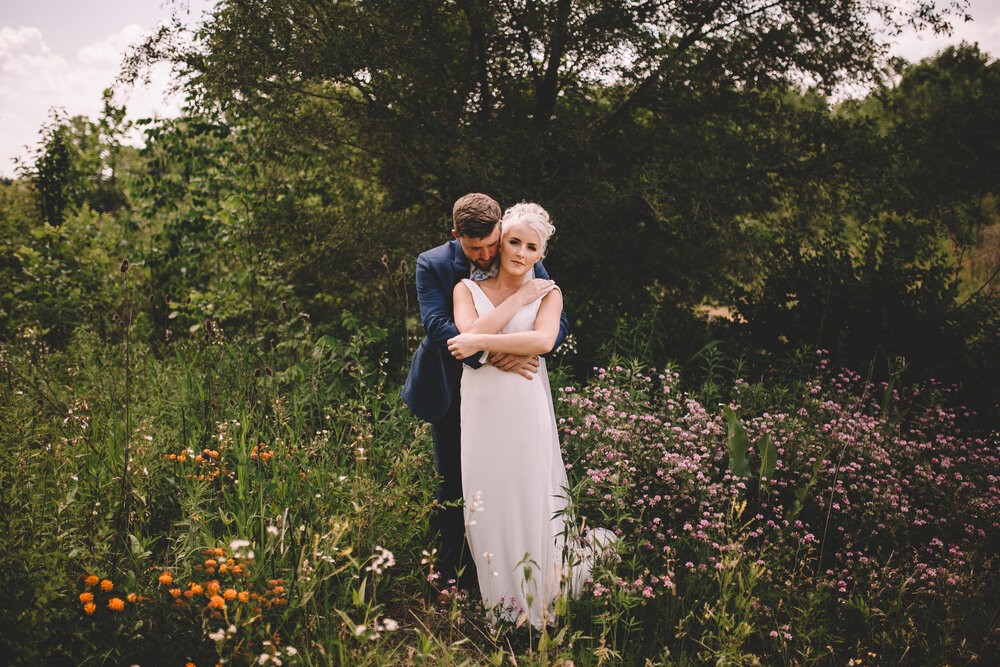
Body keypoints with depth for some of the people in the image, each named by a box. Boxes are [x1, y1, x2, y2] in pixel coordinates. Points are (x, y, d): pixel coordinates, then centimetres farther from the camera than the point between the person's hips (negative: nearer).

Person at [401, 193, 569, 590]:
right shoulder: (432, 265, -11)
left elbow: (558, 322, -10)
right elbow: (437, 325, -22)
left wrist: (523, 348, -32)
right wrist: (491, 356, -34)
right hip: (451, 390, 0)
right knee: (452, 483, 10)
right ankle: (452, 573, 26)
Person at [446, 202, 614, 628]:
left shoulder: (547, 293, 3)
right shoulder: (467, 289, 7)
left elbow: (543, 340, -16)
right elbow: (470, 334, -12)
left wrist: (481, 342, -17)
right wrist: (516, 300, -9)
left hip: (526, 406, -1)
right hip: (482, 405, 1)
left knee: (530, 494, 5)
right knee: (487, 497, 7)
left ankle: (534, 600, 23)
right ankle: (498, 593, 25)